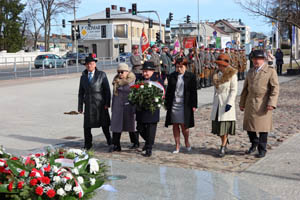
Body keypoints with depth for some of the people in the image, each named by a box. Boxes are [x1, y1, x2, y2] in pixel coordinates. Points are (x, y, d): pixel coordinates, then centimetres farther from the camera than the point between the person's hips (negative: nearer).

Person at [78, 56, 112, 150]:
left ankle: (109, 141, 27)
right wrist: (80, 106, 7)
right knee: (87, 125, -1)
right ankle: (88, 144, 13)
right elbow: (81, 93, 12)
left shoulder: (102, 74, 2)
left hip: (100, 103, -2)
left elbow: (107, 90, -1)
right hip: (88, 104, 2)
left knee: (104, 124, 6)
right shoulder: (83, 77, 11)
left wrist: (107, 103, -8)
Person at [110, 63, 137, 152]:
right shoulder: (116, 81, 9)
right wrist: (112, 107, 15)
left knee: (131, 125, 8)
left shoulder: (132, 81, -7)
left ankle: (135, 142, 27)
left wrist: (134, 108, -12)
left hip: (129, 106, -4)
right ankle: (116, 145, 3)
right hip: (118, 107, 4)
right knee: (116, 125, -1)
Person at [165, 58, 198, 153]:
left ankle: (187, 142, 25)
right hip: (173, 104, 3)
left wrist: (194, 105, -4)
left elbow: (193, 92, 0)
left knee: (184, 125, -2)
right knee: (175, 125, 5)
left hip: (185, 105, -3)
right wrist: (167, 104, 8)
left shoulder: (191, 76, 0)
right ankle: (177, 146, 14)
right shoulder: (172, 76, 8)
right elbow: (168, 91, 12)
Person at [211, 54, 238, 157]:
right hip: (217, 103, 6)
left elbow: (234, 90, -10)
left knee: (225, 125, -4)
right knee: (218, 125, 7)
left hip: (226, 102, -6)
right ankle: (225, 141, 31)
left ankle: (223, 147, 3)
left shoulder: (232, 74, -8)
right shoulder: (217, 74, 11)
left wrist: (229, 103, -17)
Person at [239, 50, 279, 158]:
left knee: (263, 126, 2)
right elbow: (246, 88, 16)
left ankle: (262, 149, 15)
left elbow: (275, 88, -10)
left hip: (263, 103, -5)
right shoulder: (251, 71, 12)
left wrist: (271, 103, -19)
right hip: (250, 103, 5)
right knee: (248, 125, 6)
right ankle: (254, 143, 30)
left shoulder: (270, 71, -5)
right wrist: (242, 103, 15)